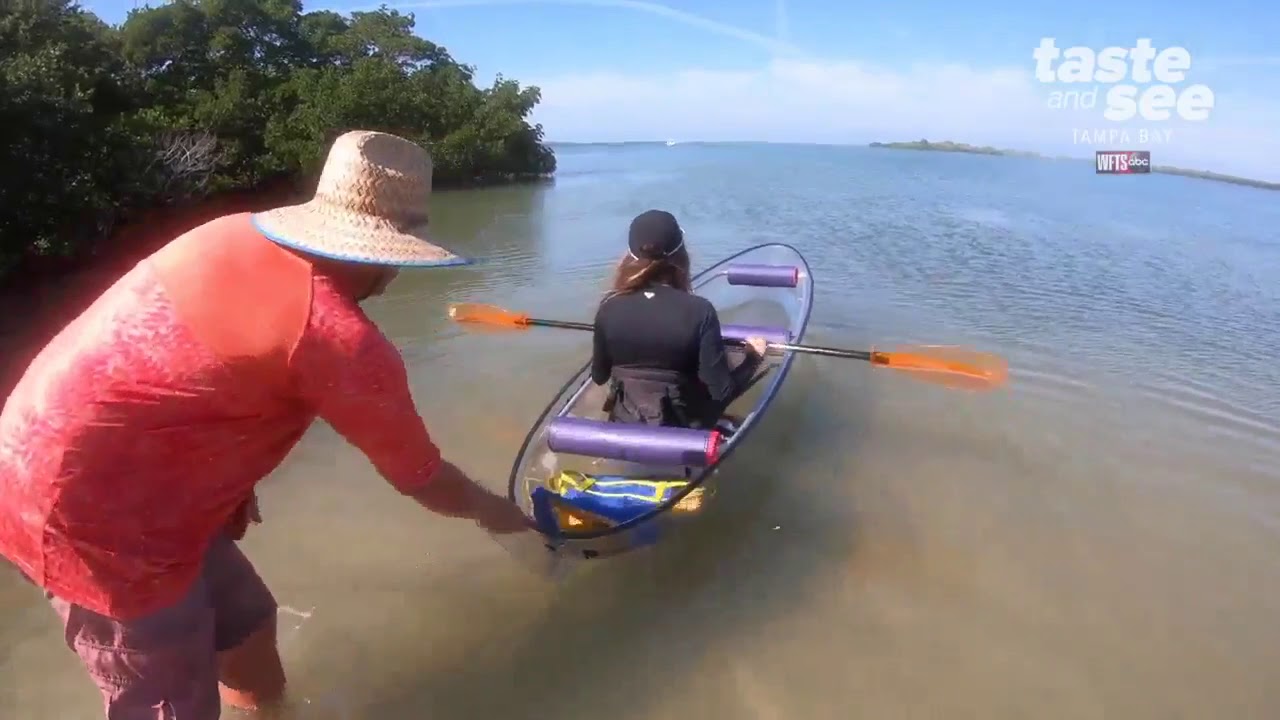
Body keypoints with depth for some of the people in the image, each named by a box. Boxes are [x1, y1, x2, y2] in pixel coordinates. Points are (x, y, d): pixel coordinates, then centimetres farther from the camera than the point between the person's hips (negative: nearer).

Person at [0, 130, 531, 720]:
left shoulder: (235, 234, 0)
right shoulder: (341, 338, -22)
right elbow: (424, 481, -8)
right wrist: (492, 510, 11)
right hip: (90, 509, -9)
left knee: (245, 620, 22)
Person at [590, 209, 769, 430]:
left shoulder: (610, 307, -12)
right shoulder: (699, 311, -21)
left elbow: (599, 377, 0)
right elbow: (720, 390, -18)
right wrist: (753, 356, 0)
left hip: (625, 427, 3)